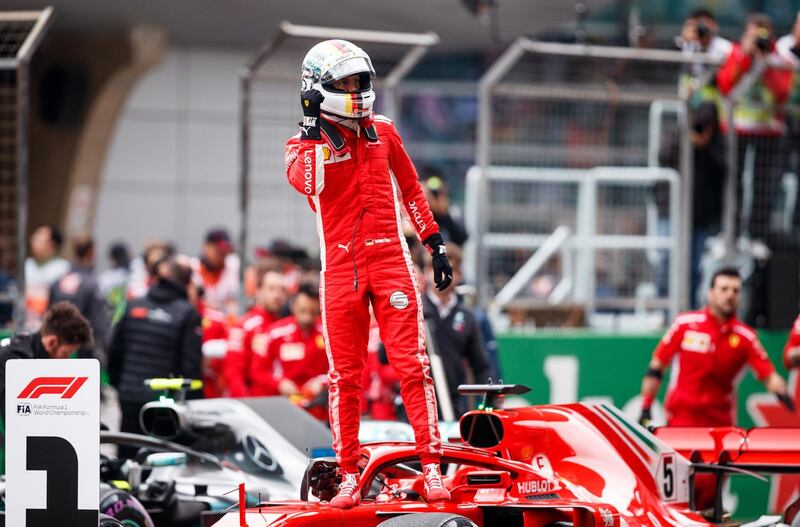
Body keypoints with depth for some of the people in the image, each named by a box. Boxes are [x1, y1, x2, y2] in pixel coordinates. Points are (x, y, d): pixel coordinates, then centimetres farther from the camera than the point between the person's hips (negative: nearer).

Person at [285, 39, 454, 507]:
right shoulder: (305, 145, 3)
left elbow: (411, 190, 20)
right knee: (345, 376, 1)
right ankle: (349, 476, 8)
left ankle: (431, 466, -9)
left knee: (412, 364, -9)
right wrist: (316, 133, -20)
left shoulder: (383, 133, 11)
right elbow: (306, 182, -21)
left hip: (390, 261, 1)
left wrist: (437, 244, 17)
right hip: (340, 269, -1)